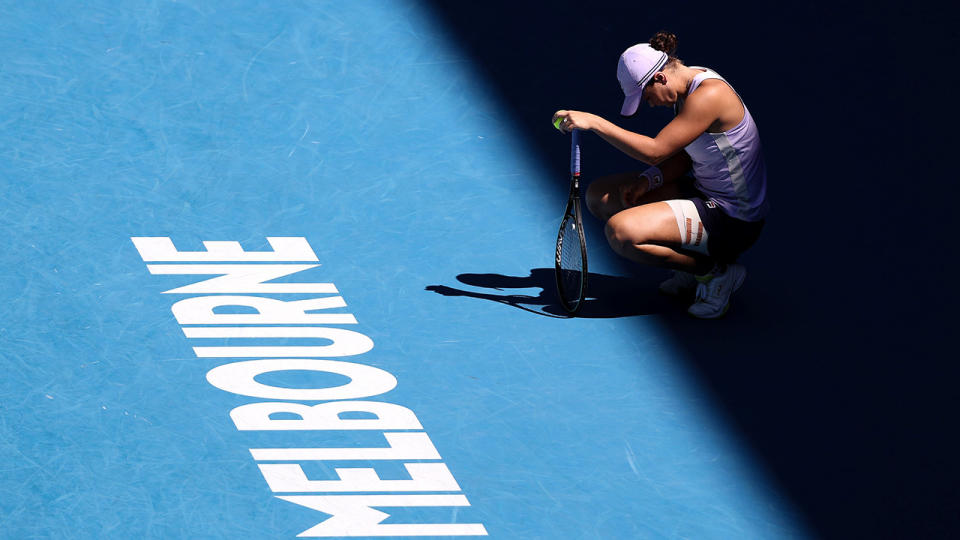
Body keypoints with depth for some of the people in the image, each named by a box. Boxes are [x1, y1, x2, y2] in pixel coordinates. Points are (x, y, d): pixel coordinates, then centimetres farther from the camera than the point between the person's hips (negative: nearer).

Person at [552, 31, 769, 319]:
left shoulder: (709, 95, -26)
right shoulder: (687, 85, 4)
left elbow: (655, 151, -28)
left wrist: (594, 122, -27)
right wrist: (648, 180, -7)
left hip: (733, 220, -10)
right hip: (704, 193, 10)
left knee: (621, 232, -26)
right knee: (600, 195, 11)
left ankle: (717, 271, -7)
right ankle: (695, 262, 12)